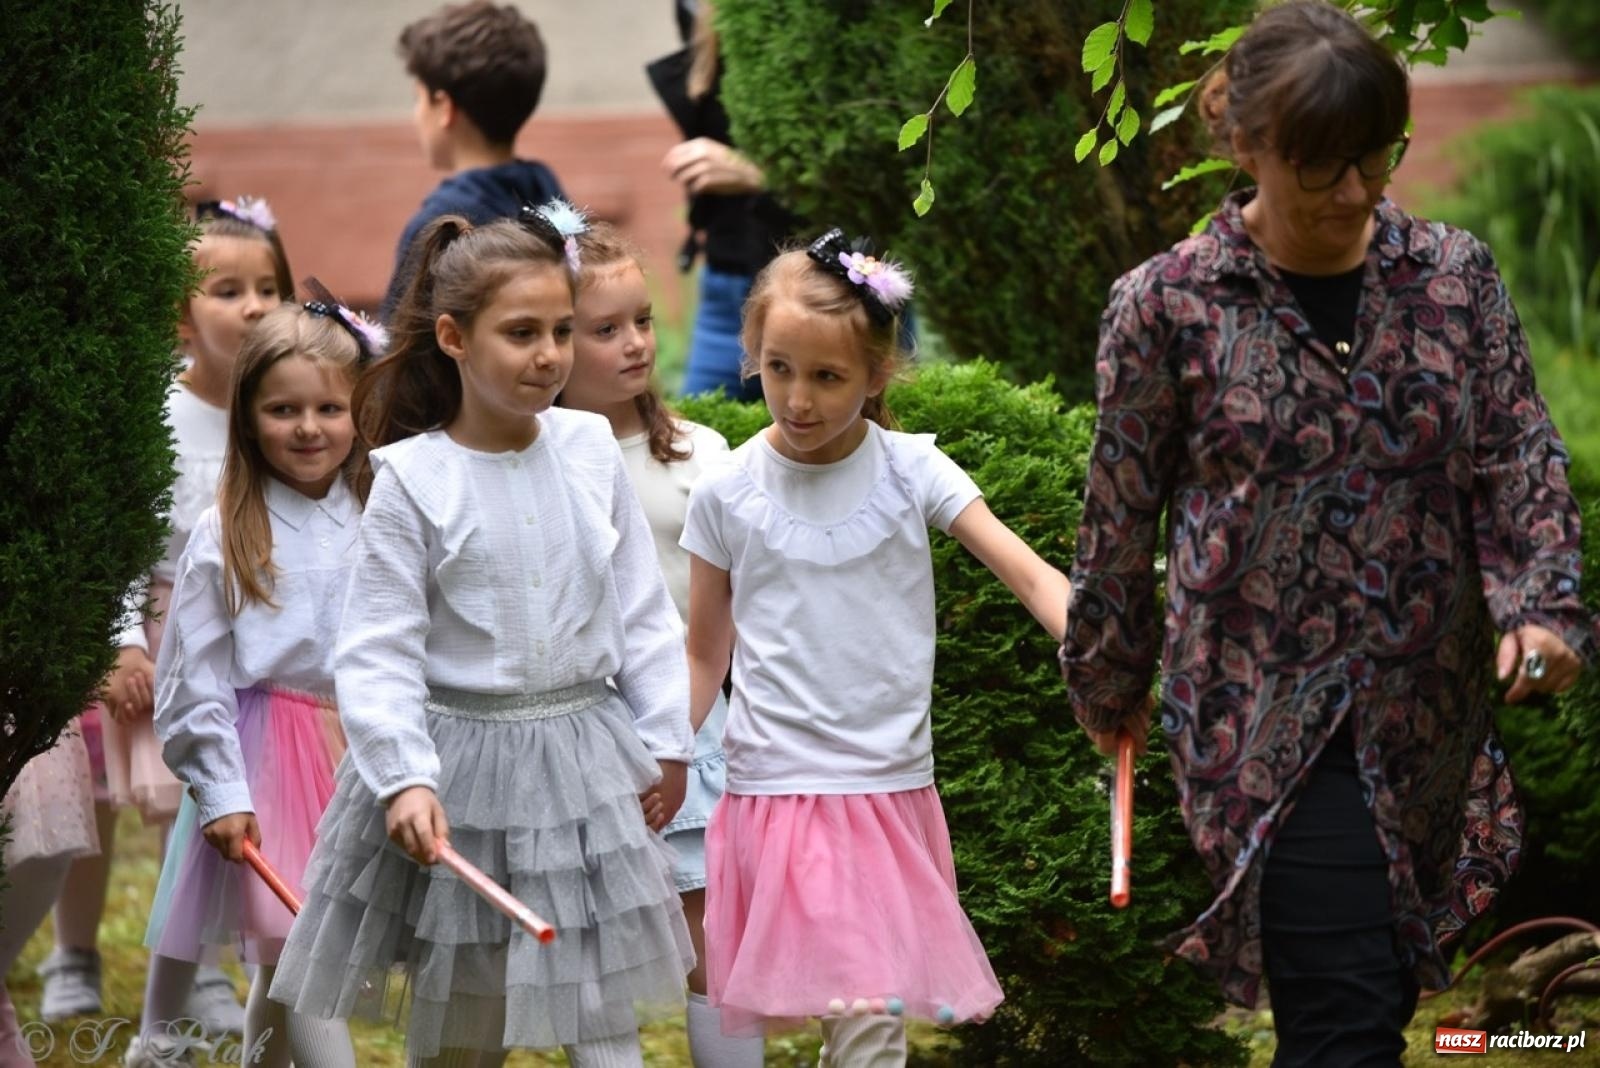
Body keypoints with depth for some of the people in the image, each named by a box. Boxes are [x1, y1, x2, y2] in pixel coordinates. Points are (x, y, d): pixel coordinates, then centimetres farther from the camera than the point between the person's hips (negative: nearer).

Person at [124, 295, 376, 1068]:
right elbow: (195, 679, -5)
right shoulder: (225, 537, -5)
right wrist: (222, 794, -9)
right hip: (262, 751, -3)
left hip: (354, 753, 3)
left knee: (285, 961, 11)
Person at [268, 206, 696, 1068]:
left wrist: (664, 739, 8)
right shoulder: (413, 478, -9)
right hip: (461, 764, -2)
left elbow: (642, 610, 7)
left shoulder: (590, 449, 0)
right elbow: (377, 651, -10)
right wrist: (405, 779, -21)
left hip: (584, 758, 2)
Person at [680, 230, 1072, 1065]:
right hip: (776, 796, -1)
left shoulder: (910, 471, -3)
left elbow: (1029, 575, -10)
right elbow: (705, 656, 8)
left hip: (892, 790, 1)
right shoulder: (726, 495, -1)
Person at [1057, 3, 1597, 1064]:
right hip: (1265, 719, -4)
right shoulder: (1170, 305, -5)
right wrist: (1110, 687, 14)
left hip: (1429, 716, 4)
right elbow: (1121, 516, 5)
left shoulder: (1455, 278, 4)